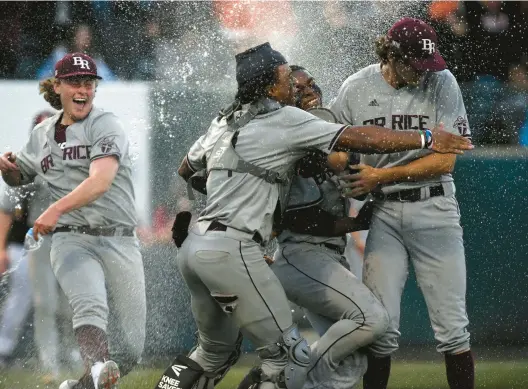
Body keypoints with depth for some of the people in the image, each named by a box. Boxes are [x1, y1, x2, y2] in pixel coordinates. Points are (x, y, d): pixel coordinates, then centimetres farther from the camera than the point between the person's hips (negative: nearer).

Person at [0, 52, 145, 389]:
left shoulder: (105, 125, -2)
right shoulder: (43, 135, 15)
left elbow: (101, 181, -20)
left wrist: (57, 209, -35)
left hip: (119, 243, -1)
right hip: (71, 240, 1)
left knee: (129, 350, -5)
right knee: (91, 307, -33)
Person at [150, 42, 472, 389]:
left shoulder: (222, 122, 18)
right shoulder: (285, 120, -4)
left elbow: (186, 170, 33)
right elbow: (357, 138, -9)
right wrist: (427, 139, -5)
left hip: (193, 245, 9)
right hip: (232, 251, -9)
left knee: (218, 351, 25)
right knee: (290, 354, -4)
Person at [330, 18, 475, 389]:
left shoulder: (442, 83, -5)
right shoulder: (357, 89, -1)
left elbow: (445, 160, -7)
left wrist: (381, 176, -11)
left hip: (434, 209, -1)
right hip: (383, 213, 1)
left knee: (452, 327, -2)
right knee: (381, 326, -4)